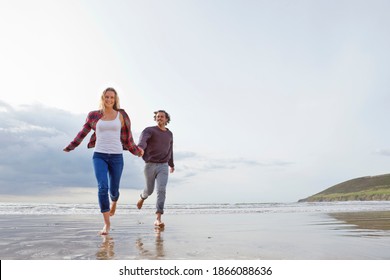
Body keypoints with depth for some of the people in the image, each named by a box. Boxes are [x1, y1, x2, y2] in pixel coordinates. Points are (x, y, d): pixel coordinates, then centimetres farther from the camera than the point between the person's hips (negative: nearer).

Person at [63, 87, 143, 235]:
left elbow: (127, 138, 12)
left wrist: (137, 150, 15)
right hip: (99, 156, 0)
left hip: (116, 156, 0)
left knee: (113, 189, 9)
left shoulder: (121, 115, 4)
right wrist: (70, 147, 24)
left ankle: (114, 201, 48)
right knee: (102, 187, -18)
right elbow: (83, 132, 19)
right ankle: (106, 223, -8)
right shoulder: (94, 115, 7)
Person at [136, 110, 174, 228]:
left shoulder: (169, 134, 11)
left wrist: (171, 164, 37)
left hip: (163, 166, 2)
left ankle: (158, 219, -16)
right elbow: (142, 140, -29)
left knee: (161, 190, -16)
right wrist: (140, 148, -53)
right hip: (150, 166, -2)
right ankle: (142, 197, 53)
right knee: (150, 190, 15)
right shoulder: (149, 130, -6)